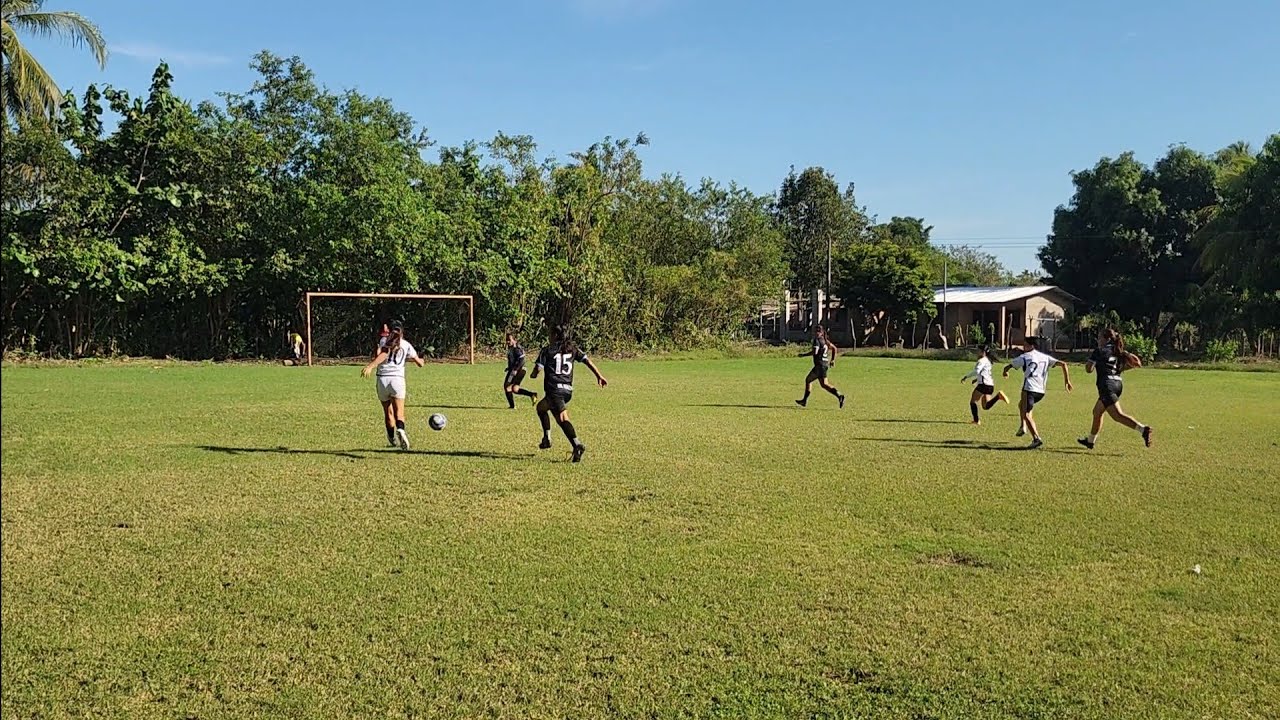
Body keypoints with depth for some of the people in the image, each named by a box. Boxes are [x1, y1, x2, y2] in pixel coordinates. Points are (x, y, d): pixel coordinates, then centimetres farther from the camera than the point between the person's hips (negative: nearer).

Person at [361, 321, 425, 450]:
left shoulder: (385, 341, 10)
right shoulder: (406, 344, 14)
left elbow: (383, 354, -13)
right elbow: (420, 363, 19)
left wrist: (370, 366, -26)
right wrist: (420, 360, 43)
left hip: (382, 378, 1)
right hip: (397, 379, -1)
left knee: (388, 412, 14)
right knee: (399, 412, -7)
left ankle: (392, 439, 19)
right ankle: (400, 430, -36)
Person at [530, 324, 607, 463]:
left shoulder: (547, 350, 1)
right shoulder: (572, 349, 14)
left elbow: (537, 369, -4)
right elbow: (587, 360, 6)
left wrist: (533, 374, 19)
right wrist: (599, 375, 5)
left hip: (554, 390, -7)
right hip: (568, 391, 7)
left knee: (562, 419, -13)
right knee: (540, 407, 25)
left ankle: (577, 445, -31)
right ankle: (547, 439, 21)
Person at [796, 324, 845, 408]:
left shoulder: (817, 340, -11)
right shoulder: (824, 340, 15)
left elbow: (814, 352, -21)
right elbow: (834, 348, 21)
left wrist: (803, 355, -9)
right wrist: (833, 359, 25)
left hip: (820, 365, -10)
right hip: (825, 364, 10)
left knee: (824, 384, -10)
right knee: (808, 379, 13)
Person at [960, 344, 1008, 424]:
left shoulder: (982, 360, -10)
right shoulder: (987, 360, 20)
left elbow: (976, 371, -25)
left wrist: (966, 377, -19)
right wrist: (977, 379, 23)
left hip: (984, 384, -9)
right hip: (990, 385, 9)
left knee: (972, 402, 2)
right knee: (986, 406, 9)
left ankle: (976, 421, -3)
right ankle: (998, 396, -9)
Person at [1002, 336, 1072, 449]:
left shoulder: (1024, 357, 5)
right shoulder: (1045, 357, 17)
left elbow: (1007, 367, 10)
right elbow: (1063, 364, 13)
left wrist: (1006, 372, 34)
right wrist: (1067, 380, 15)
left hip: (1030, 389, -7)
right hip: (1041, 391, 7)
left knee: (1026, 414, -10)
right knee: (1021, 405, 29)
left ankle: (1036, 438, -25)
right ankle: (1023, 427, 17)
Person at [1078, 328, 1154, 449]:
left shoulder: (1099, 351, -2)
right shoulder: (1119, 351, 16)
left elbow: (1088, 369, -3)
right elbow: (1136, 363, 9)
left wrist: (1087, 362, 18)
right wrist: (1120, 369, 18)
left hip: (1107, 384, -9)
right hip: (1118, 383, 9)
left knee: (1117, 415, -16)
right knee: (1097, 412, 21)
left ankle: (1143, 429, -33)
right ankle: (1090, 440, 31)